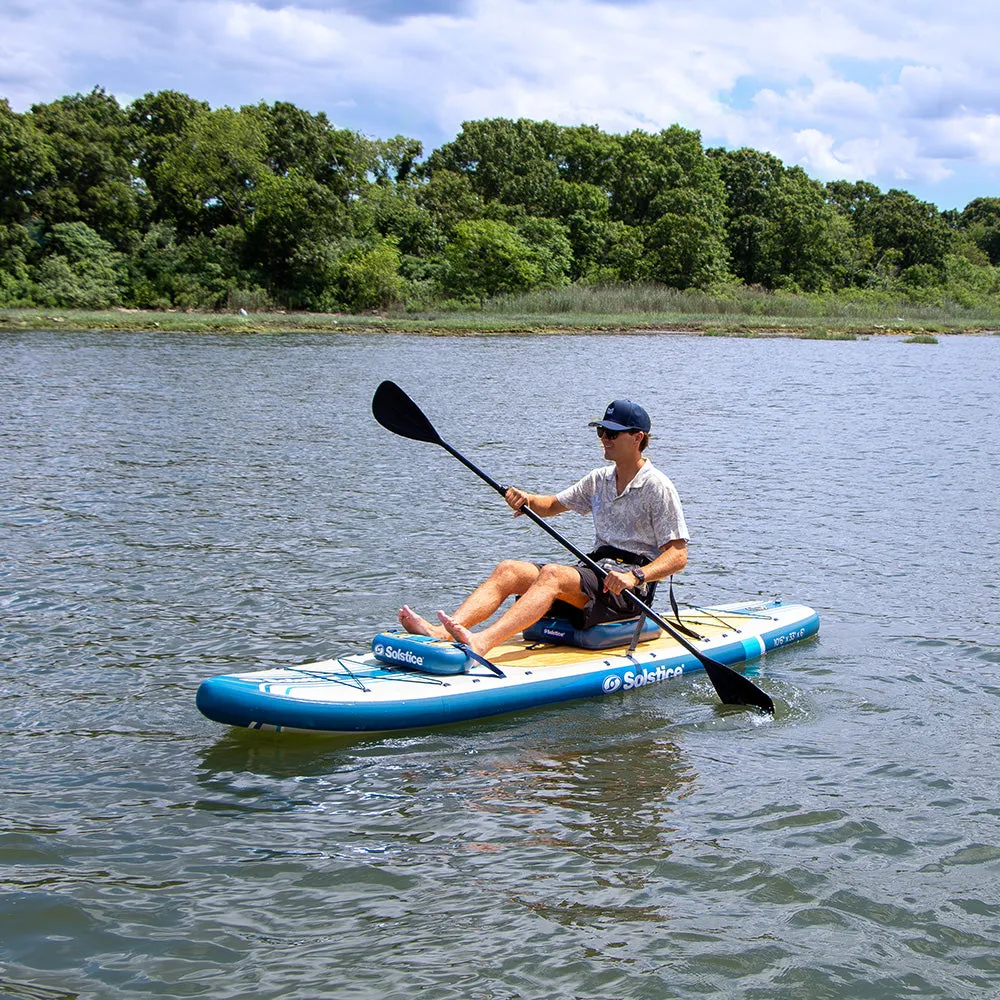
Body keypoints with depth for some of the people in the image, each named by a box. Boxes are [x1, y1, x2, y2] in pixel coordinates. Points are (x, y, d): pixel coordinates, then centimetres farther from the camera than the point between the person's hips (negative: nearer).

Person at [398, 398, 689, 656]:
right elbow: (552, 505, 30)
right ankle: (439, 633, -37)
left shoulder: (657, 487, -4)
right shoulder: (599, 479, 18)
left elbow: (678, 555, -10)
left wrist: (635, 577, -27)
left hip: (628, 588, -7)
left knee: (553, 573, -34)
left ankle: (481, 643, -57)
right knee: (509, 570, -15)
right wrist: (528, 500, 5)